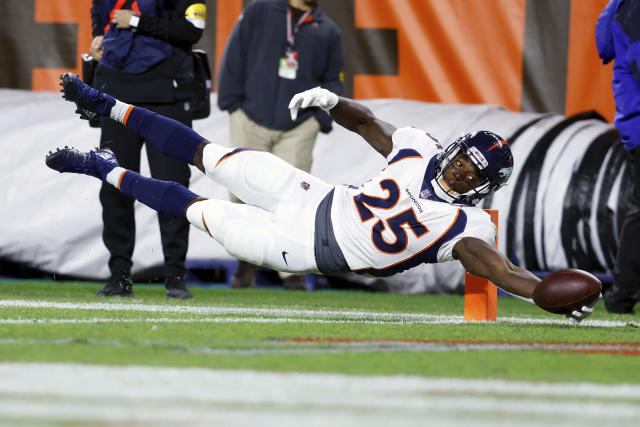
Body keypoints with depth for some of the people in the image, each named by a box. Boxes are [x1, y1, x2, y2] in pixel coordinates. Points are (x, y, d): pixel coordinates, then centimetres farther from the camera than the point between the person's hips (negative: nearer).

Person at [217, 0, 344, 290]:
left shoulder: (328, 31, 11)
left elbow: (333, 80, 16)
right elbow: (234, 56, 3)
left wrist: (321, 119, 1)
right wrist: (232, 103, -3)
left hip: (298, 128, 1)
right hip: (251, 122, -1)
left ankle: (292, 269, 0)